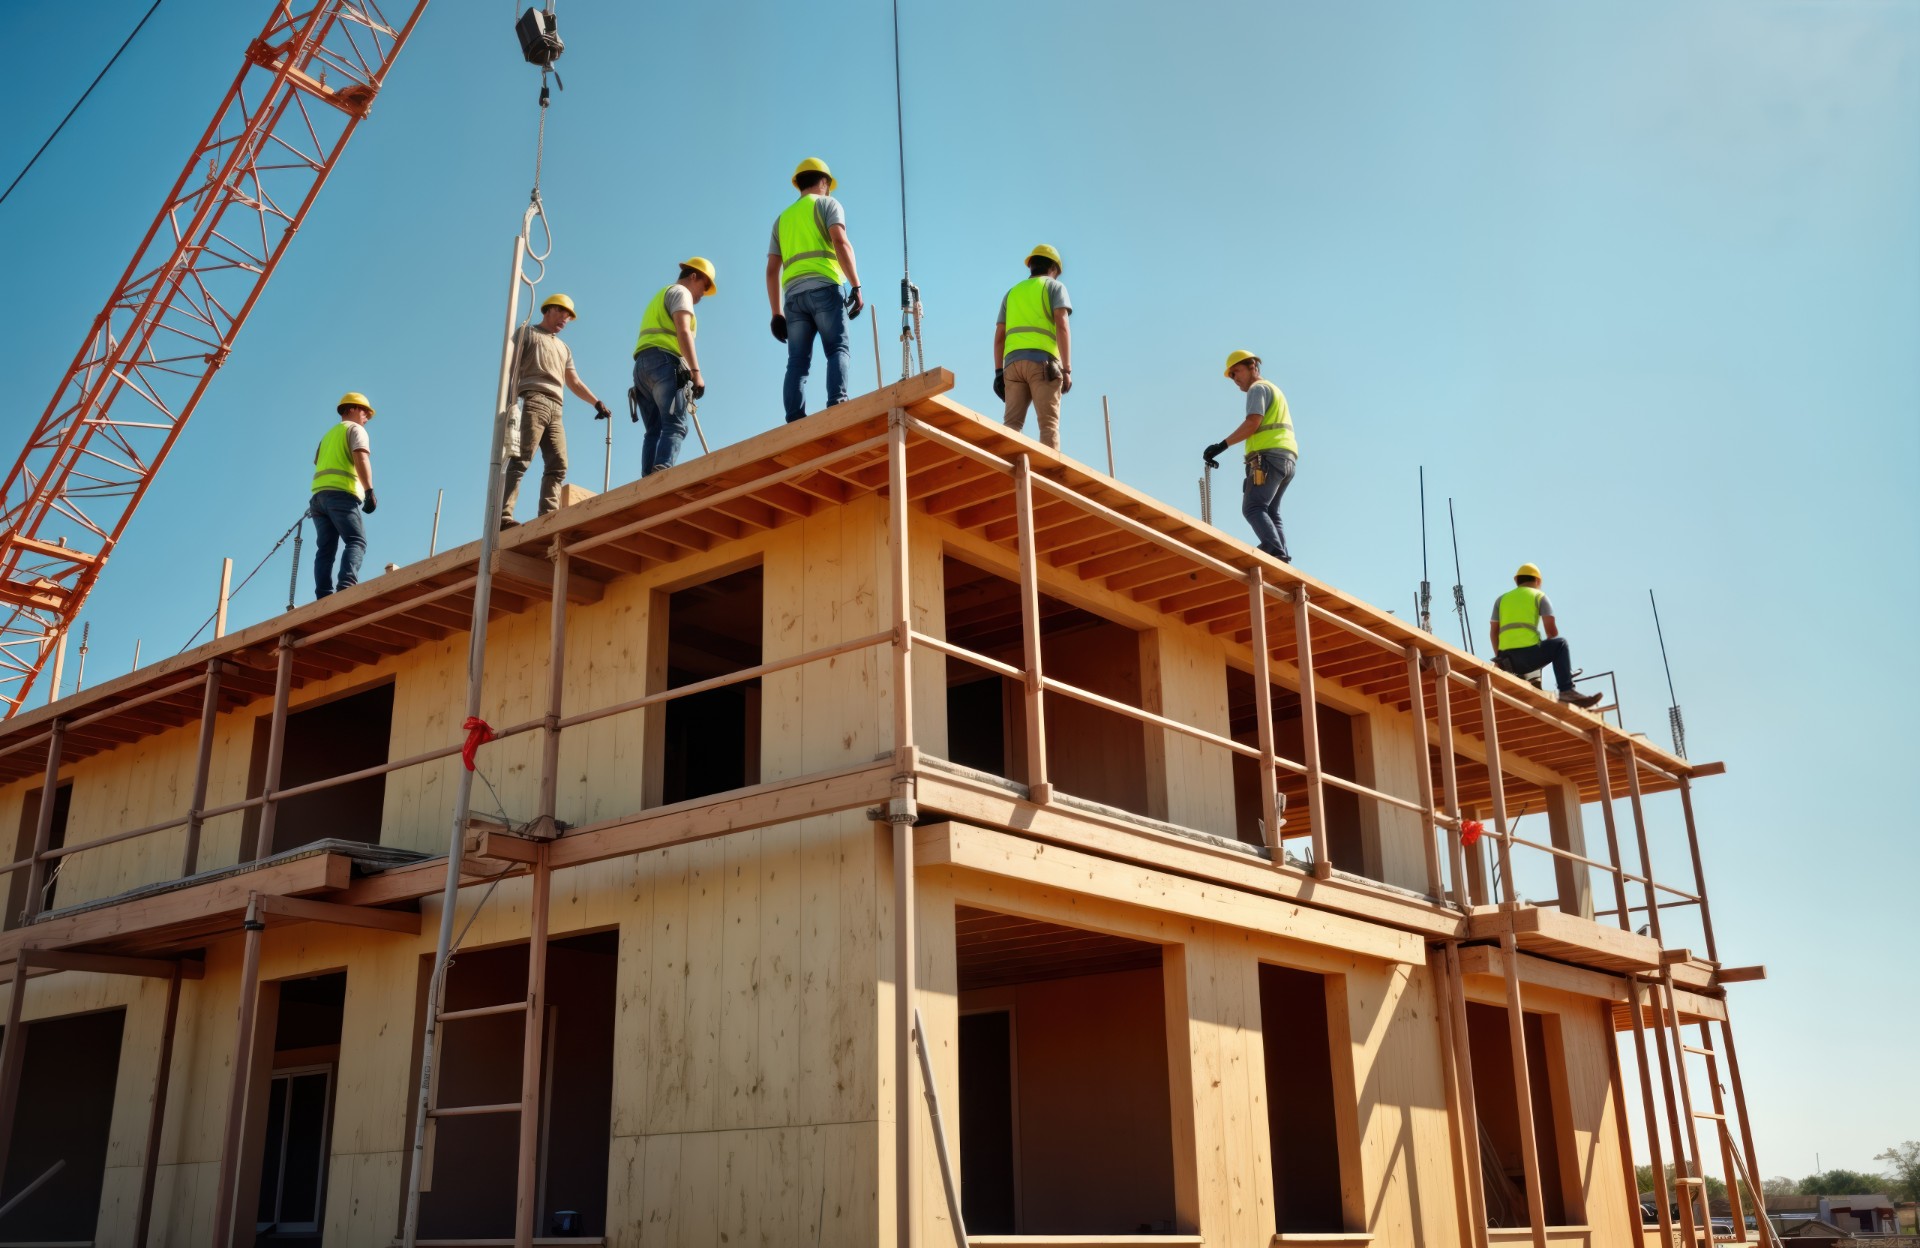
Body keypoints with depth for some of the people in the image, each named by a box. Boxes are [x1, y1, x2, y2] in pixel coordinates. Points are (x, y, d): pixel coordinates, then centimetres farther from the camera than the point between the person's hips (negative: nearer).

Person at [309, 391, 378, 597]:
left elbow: (317, 464, 28)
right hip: (342, 493, -7)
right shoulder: (355, 429, 8)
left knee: (325, 548, -1)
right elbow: (361, 458, -8)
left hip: (318, 494, 7)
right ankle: (347, 585, -37)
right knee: (356, 541, -15)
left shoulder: (328, 434, 32)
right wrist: (369, 491, -16)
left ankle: (324, 597, -14)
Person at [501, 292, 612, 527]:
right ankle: (503, 516, -28)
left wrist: (597, 402, 20)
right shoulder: (527, 332, 16)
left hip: (555, 409, 7)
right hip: (533, 400, -7)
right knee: (521, 460, -19)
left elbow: (574, 382, 33)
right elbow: (511, 363, 3)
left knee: (557, 466, -6)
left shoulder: (564, 349, 34)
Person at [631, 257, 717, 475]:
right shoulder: (680, 292, 7)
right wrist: (695, 372, -16)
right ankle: (662, 473, -40)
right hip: (664, 361, -9)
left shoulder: (659, 298, 35)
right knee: (674, 426, -20)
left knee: (655, 430, -1)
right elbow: (683, 332, -9)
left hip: (642, 366, 9)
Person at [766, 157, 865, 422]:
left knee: (798, 361, -2)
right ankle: (837, 402, -33)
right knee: (838, 349, -10)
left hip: (794, 295, 4)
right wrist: (856, 286, -10)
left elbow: (772, 270, 22)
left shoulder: (782, 218, 29)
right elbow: (840, 242, -5)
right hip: (823, 287, -4)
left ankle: (795, 421, -16)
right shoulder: (827, 203, 14)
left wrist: (777, 313, 20)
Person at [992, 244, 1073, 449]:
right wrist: (1067, 369, -7)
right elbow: (1061, 326, -2)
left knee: (1012, 423, -4)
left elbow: (999, 336, 18)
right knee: (1048, 423, -11)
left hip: (1013, 362, 4)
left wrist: (999, 372, 14)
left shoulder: (1012, 292, 27)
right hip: (1043, 361, -4)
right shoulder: (1054, 287, 13)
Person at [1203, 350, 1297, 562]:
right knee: (1270, 511, 8)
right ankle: (1281, 556, -7)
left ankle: (1274, 551, -34)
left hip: (1269, 455, -10)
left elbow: (1253, 423, -12)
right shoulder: (1274, 390, 33)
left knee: (1253, 508, -17)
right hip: (1287, 458, 10)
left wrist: (1222, 445, -16)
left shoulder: (1258, 388, 3)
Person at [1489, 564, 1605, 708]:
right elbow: (1551, 630, 4)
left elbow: (1493, 632, 16)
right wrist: (1553, 650, 23)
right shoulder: (1538, 596, 12)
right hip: (1528, 654, -5)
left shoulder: (1501, 599, 22)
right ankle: (1567, 691, 3)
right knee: (1560, 643, 16)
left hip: (1507, 659, 5)